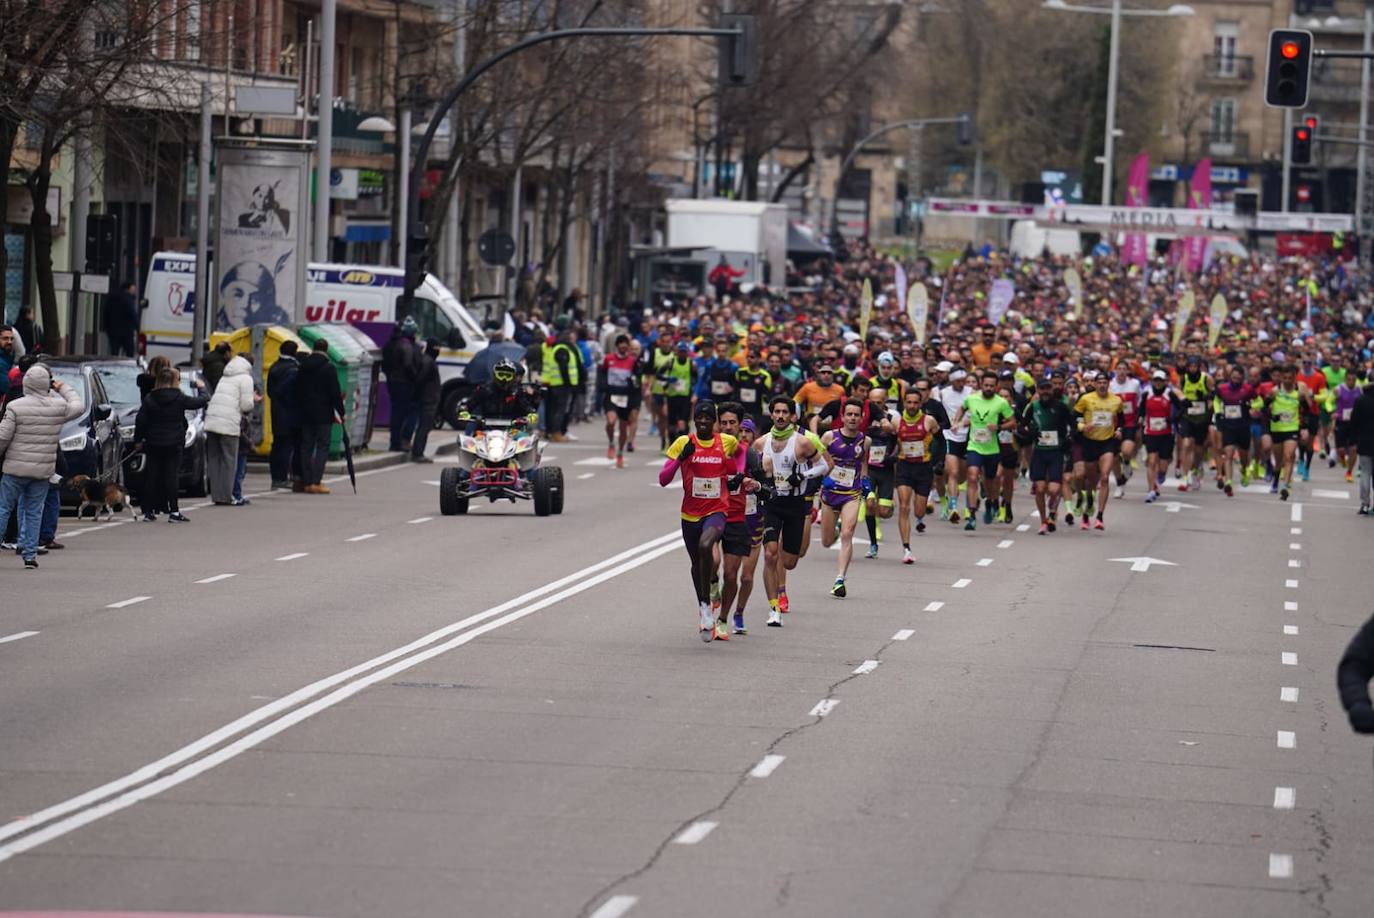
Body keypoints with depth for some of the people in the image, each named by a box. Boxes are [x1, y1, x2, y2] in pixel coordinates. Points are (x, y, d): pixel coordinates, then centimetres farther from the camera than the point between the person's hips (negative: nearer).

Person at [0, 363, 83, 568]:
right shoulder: (58, 406, -2)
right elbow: (78, 406, 19)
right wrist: (63, 389, 28)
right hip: (44, 470, 3)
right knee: (34, 512, 10)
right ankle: (30, 555, 8)